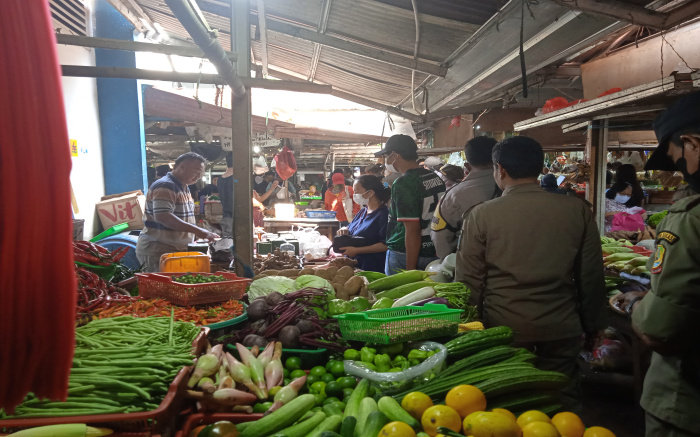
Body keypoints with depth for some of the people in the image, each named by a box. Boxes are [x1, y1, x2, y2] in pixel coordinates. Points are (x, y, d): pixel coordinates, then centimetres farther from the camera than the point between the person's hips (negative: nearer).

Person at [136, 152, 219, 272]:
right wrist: (197, 230, -29)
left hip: (179, 249, 9)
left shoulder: (184, 189, 18)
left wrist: (201, 234, 9)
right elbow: (162, 216, -28)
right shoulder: (164, 186, -14)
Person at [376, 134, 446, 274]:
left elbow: (412, 230, -22)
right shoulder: (436, 178, 7)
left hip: (404, 257, -8)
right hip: (434, 255, 8)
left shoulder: (403, 184, -18)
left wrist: (410, 270, -19)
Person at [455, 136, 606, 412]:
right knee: (562, 405, 18)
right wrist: (594, 324, 17)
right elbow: (592, 275, 4)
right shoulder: (577, 210, -4)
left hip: (504, 327, -2)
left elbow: (469, 280, -6)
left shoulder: (481, 215, -11)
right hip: (561, 328, 2)